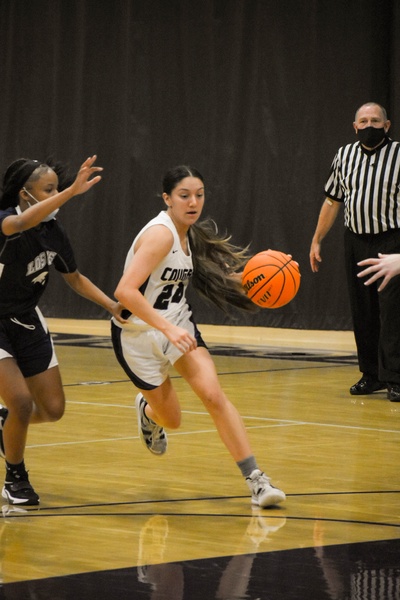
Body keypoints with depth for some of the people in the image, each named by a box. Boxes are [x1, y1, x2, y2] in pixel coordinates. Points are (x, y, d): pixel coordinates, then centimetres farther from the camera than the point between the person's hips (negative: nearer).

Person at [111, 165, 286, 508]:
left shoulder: (190, 234, 0)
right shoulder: (161, 234, -25)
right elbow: (125, 291, -34)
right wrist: (168, 329, -39)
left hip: (176, 325, 5)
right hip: (138, 335, -5)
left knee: (213, 394, -17)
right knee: (172, 420, 8)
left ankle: (255, 479, -17)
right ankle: (147, 408, 47)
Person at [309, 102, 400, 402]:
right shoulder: (344, 156, 10)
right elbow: (332, 201, 17)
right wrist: (317, 240, 17)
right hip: (356, 240, 5)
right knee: (362, 312, 7)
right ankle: (372, 375, 17)